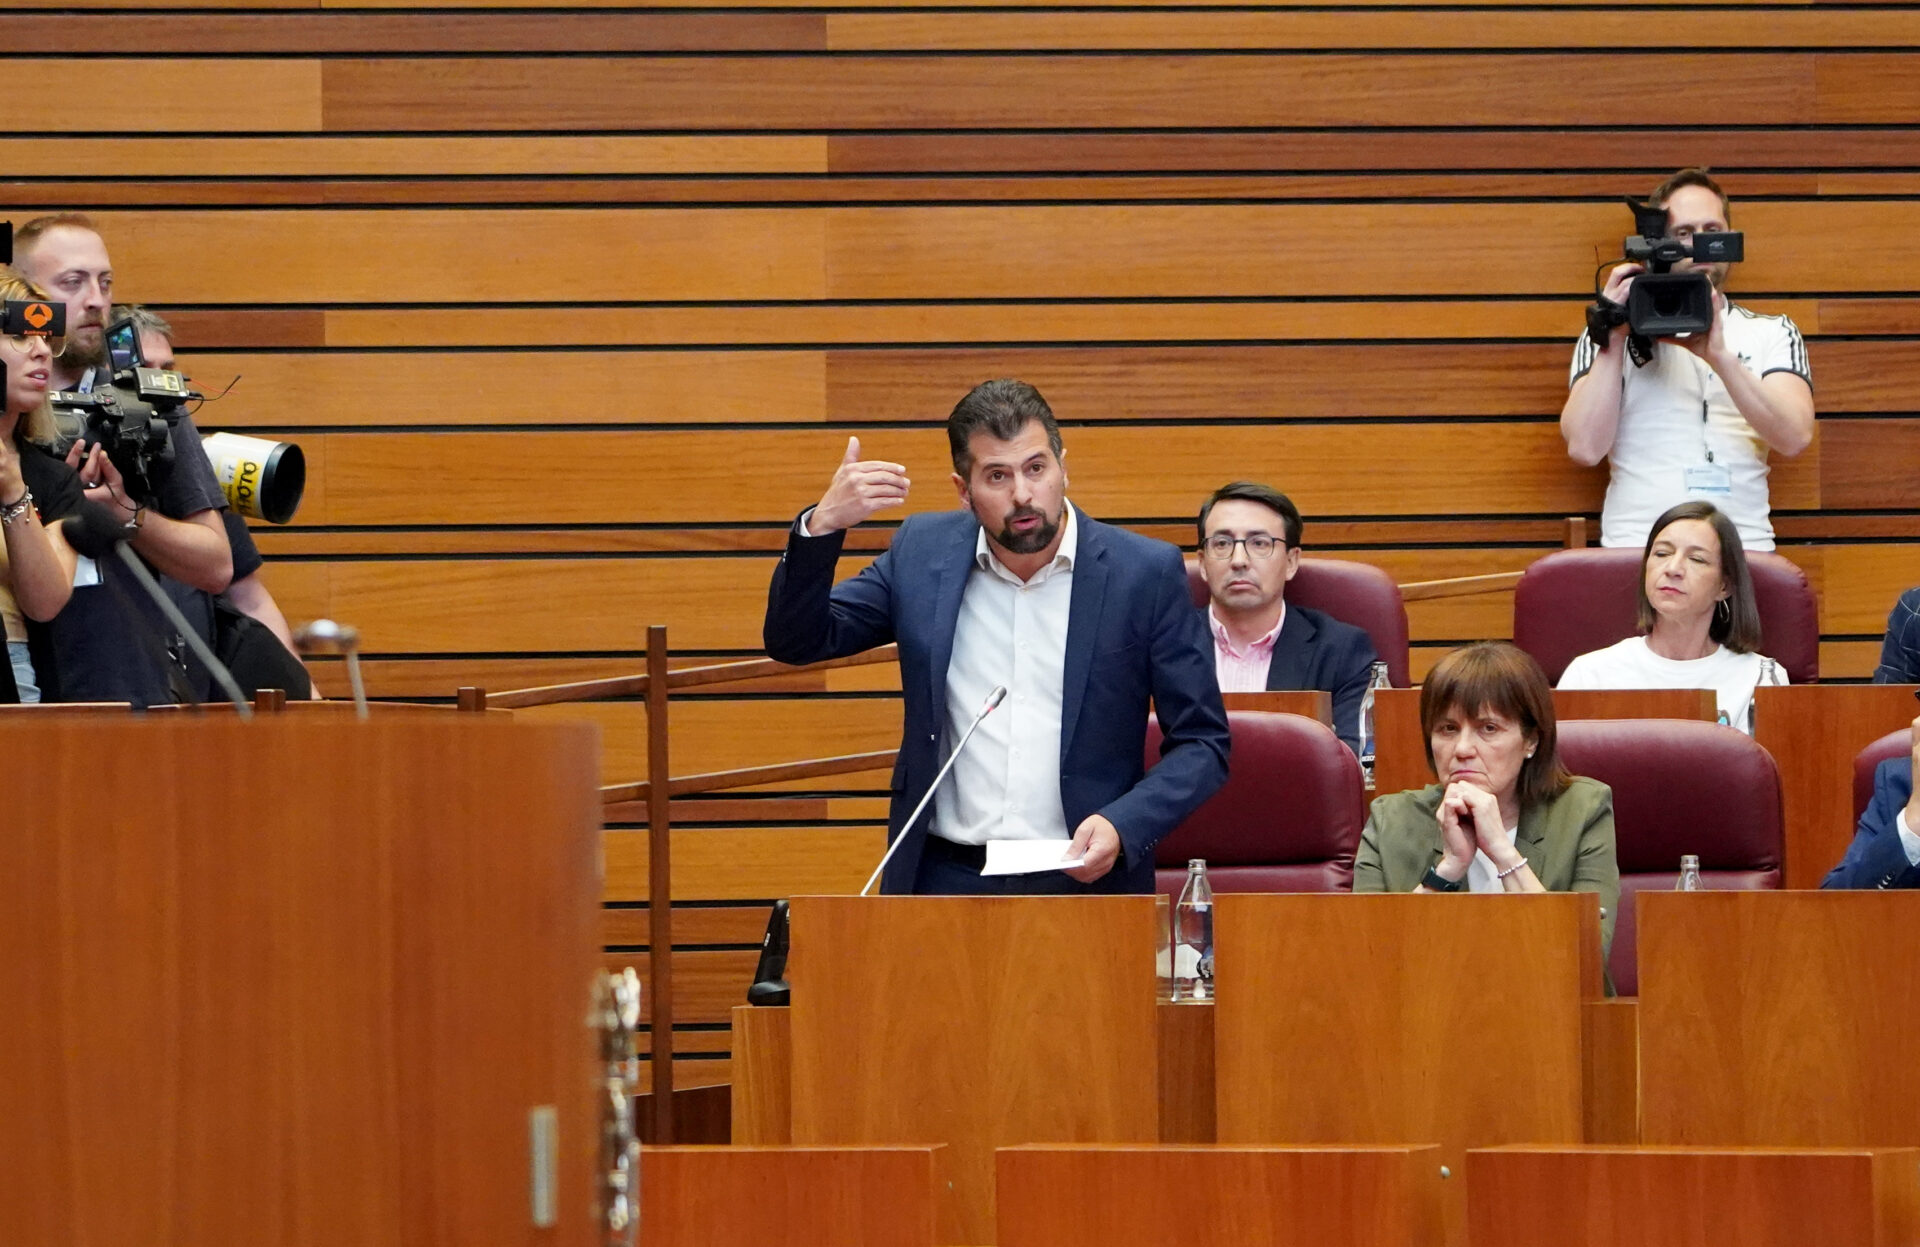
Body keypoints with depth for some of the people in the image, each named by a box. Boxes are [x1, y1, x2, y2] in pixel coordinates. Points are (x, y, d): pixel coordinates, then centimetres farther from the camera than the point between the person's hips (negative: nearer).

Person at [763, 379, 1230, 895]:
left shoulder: (1146, 573, 1)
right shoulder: (922, 552, 8)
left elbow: (1202, 743, 4)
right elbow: (797, 642, 11)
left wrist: (1123, 828, -13)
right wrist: (822, 525, -5)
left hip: (1086, 887, -1)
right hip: (944, 881, 1)